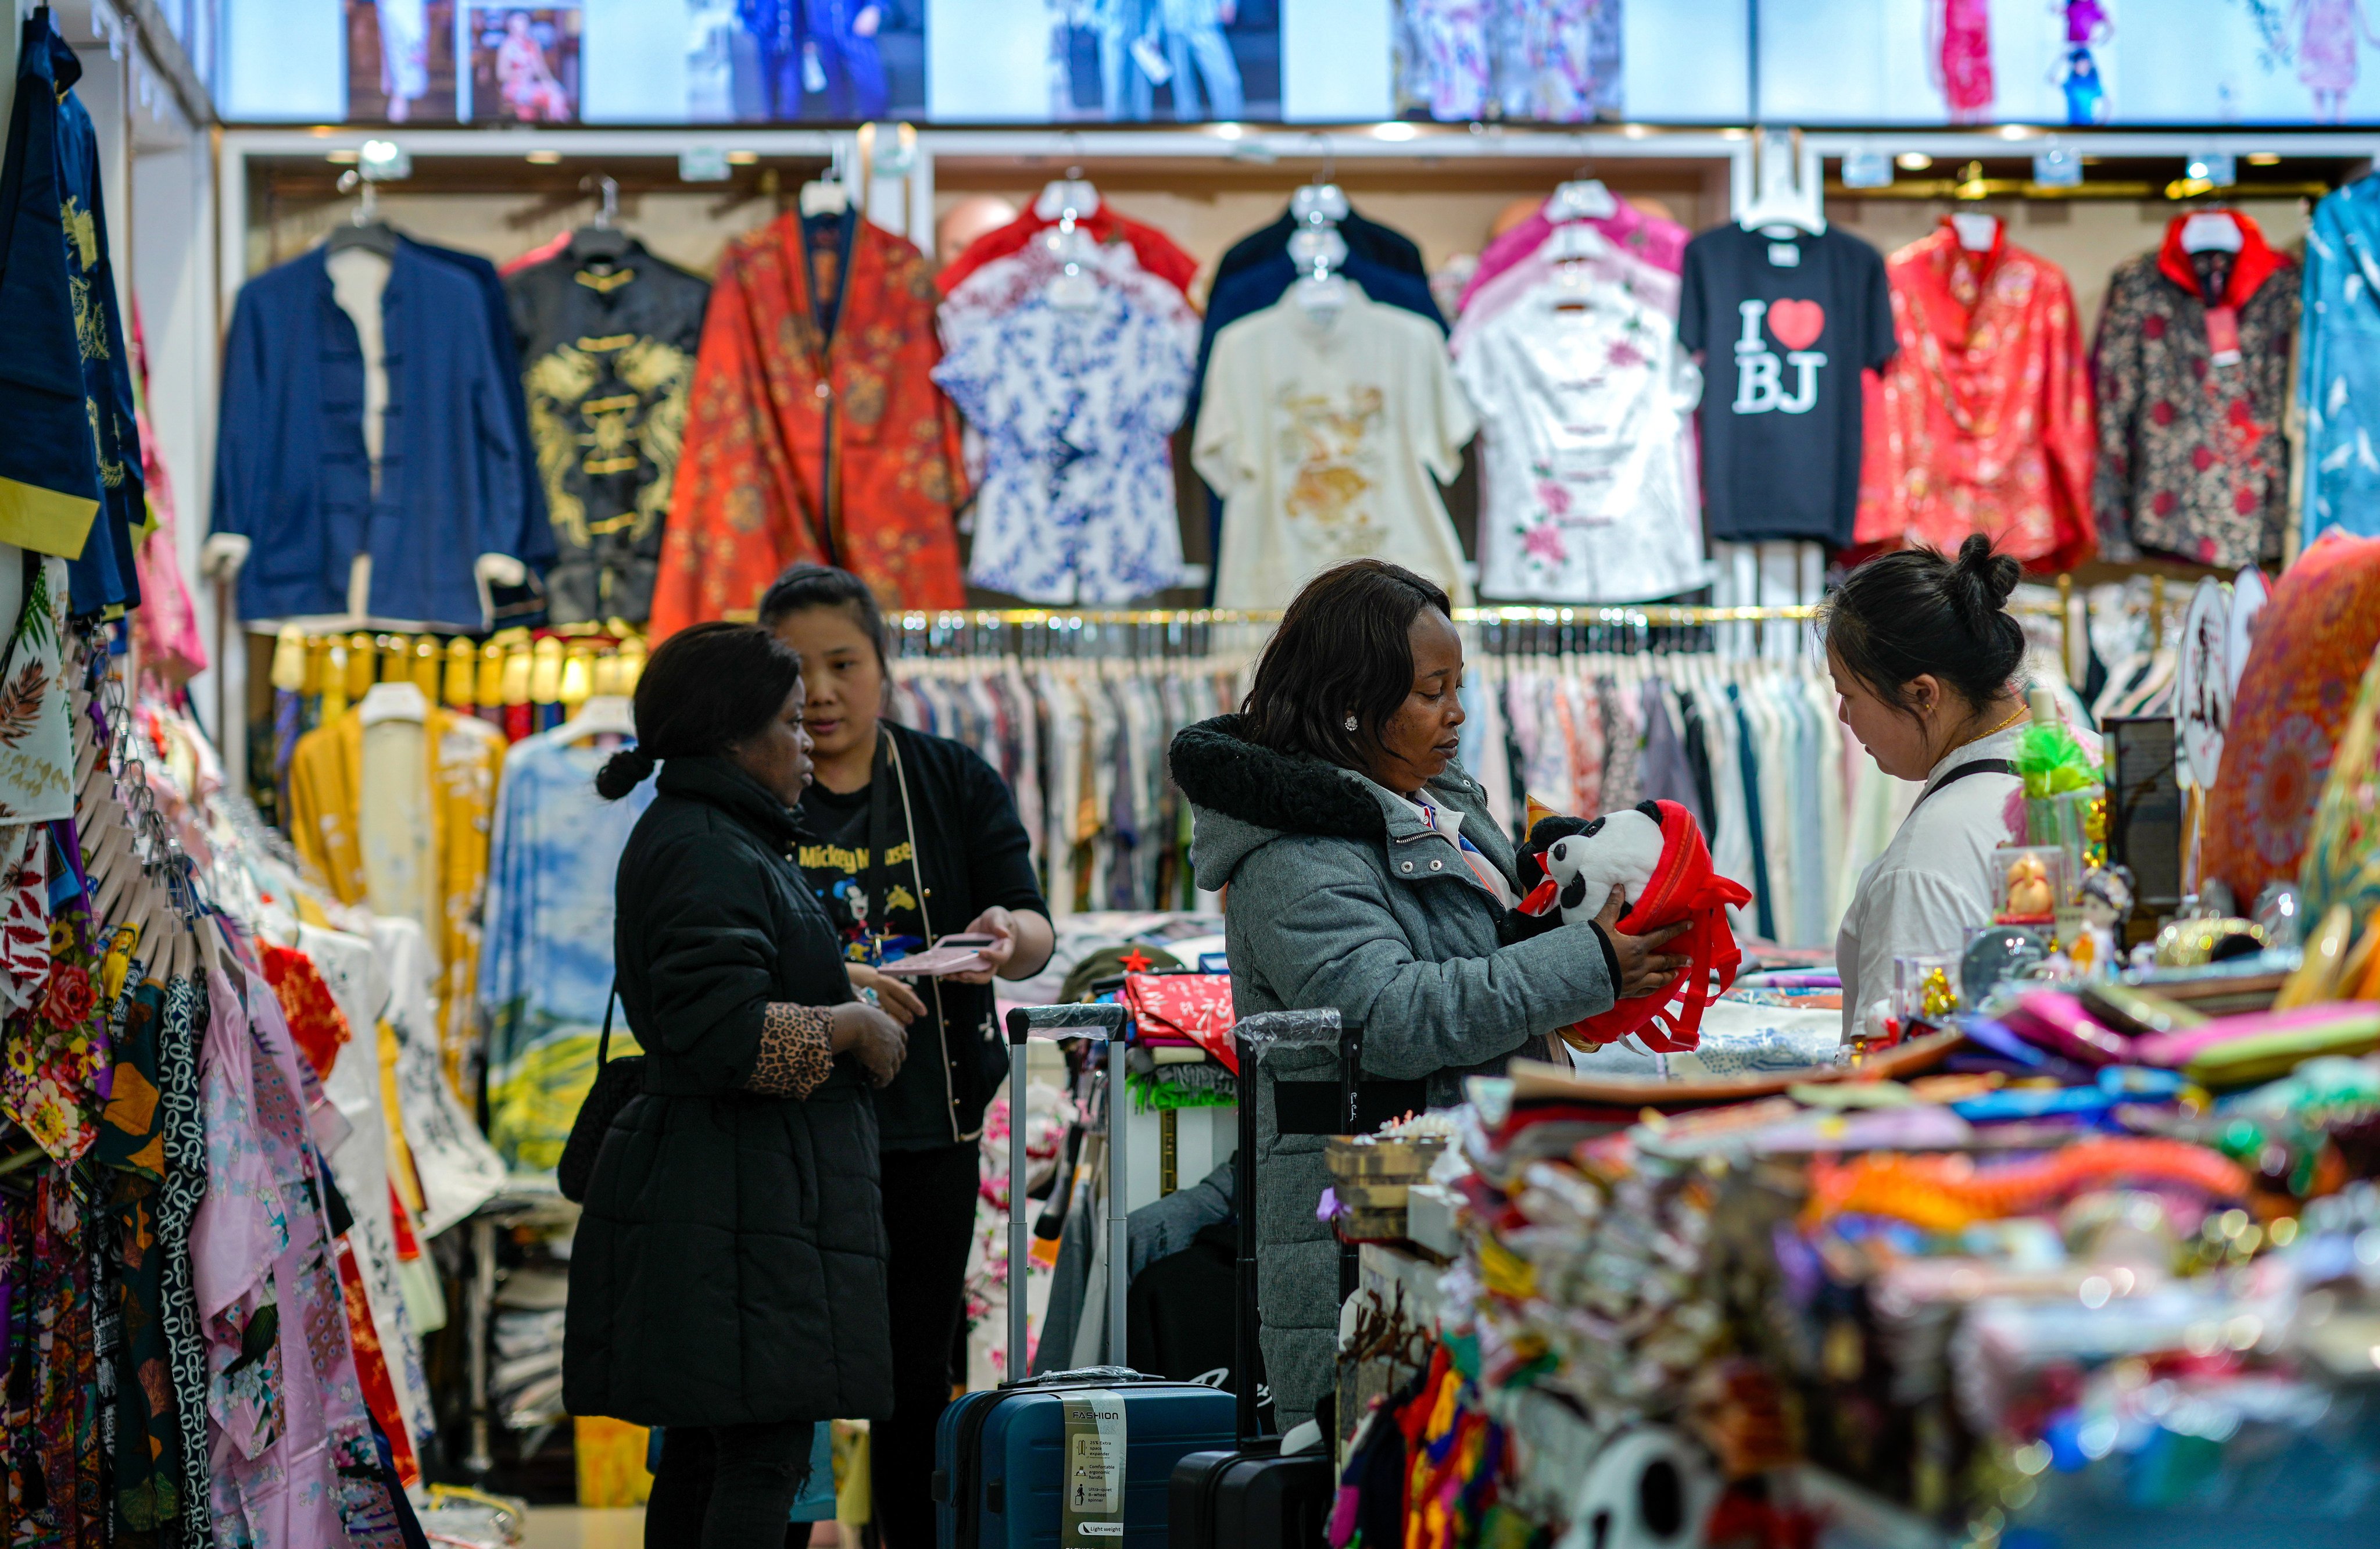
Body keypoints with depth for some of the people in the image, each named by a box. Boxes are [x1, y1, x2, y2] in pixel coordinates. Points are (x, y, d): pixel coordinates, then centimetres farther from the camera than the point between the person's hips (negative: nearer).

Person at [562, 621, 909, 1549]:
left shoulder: (708, 839, 19)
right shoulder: (706, 854, -15)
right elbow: (721, 1030, -25)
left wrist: (851, 1000, 15)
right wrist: (851, 1027, -13)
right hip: (739, 1201, -11)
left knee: (703, 1452, 13)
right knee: (766, 1448, -11)